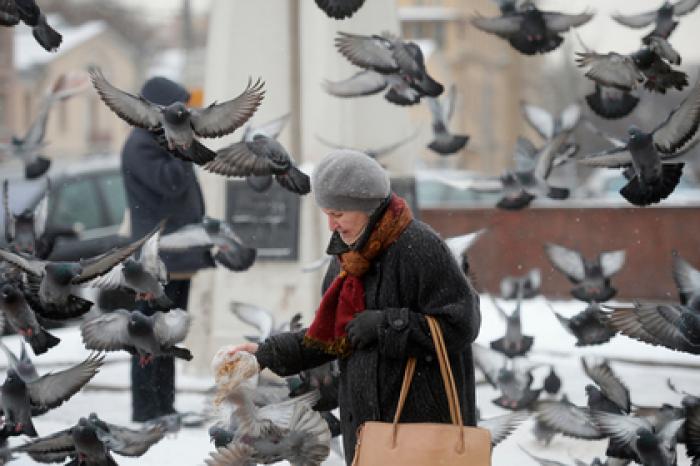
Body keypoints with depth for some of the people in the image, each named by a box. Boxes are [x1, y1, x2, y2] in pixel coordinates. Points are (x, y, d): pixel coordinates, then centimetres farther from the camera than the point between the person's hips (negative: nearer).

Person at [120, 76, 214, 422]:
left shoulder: (164, 142, 20)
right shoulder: (140, 146, -12)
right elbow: (171, 183, -24)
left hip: (179, 253, 10)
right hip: (158, 256, -10)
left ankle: (164, 406, 16)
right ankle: (146, 407, -5)